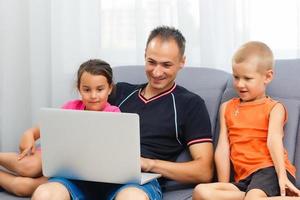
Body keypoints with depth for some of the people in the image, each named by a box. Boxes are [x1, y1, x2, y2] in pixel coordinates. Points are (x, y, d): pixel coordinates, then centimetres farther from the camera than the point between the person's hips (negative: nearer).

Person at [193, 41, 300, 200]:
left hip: (270, 171, -6)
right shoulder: (227, 108, 21)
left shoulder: (274, 108, 8)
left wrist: (282, 176, -26)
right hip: (244, 179, 6)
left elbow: (274, 141, -11)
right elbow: (223, 148, 11)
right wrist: (223, 187, 1)